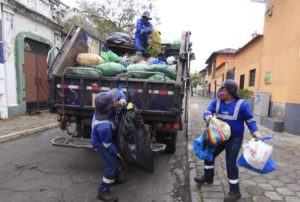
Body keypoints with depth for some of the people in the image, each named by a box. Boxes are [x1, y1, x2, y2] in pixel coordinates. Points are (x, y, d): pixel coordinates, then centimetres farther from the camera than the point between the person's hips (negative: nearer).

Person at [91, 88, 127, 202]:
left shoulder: (106, 103, -26)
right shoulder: (103, 126, -43)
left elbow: (118, 92, -8)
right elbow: (107, 144, -26)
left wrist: (122, 100, -27)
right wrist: (117, 152, -11)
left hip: (110, 138, 8)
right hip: (101, 144, -8)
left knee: (118, 160, 22)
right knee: (112, 166, -4)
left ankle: (115, 178, 46)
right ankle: (103, 192, 16)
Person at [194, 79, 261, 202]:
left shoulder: (241, 104, -15)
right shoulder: (217, 102, -4)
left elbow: (250, 120, -6)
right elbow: (207, 112, -8)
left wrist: (255, 132, -21)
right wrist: (208, 116, -33)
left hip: (234, 139, -5)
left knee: (230, 163, -4)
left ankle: (234, 191, 16)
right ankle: (208, 177, 40)